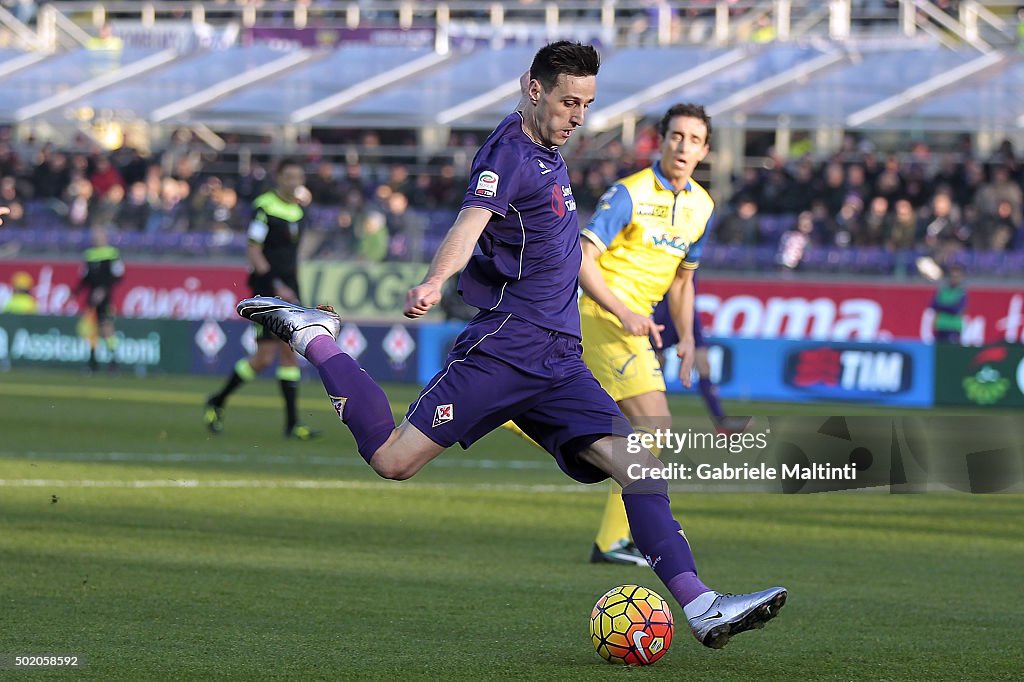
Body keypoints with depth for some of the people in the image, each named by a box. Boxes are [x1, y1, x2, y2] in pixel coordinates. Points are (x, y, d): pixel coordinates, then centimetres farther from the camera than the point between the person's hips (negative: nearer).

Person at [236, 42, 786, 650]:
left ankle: (699, 606, -14)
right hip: (504, 348, -8)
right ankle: (312, 336, 13)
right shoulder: (509, 153, -12)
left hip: (559, 360, 8)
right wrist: (434, 282, -50)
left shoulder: (546, 152, 17)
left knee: (637, 462, -8)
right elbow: (469, 223, -30)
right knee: (394, 459, -8)